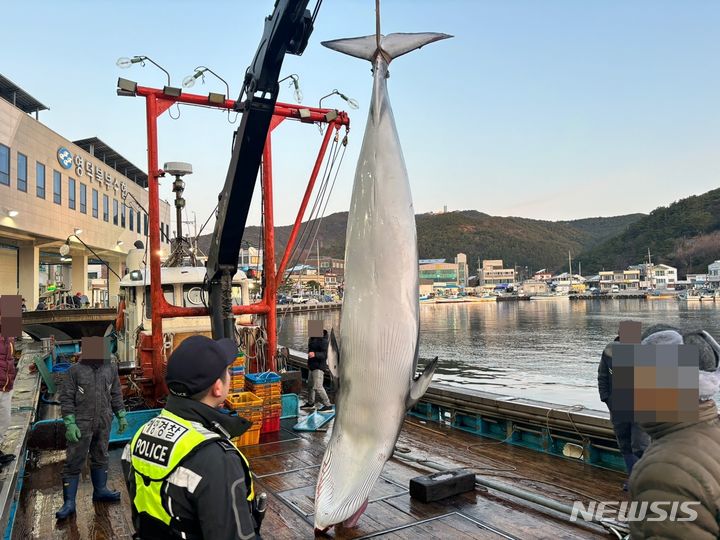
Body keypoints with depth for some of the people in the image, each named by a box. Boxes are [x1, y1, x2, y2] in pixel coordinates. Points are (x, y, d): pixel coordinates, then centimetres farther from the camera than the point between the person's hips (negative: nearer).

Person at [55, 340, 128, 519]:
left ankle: (100, 490, 33)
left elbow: (116, 395, 12)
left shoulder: (111, 369, 3)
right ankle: (69, 502, 10)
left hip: (104, 424, 4)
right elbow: (66, 397, -8)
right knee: (73, 463, 1)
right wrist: (70, 423, -14)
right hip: (81, 424, -4)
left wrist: (121, 415, 10)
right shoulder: (75, 370, -9)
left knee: (101, 458, 17)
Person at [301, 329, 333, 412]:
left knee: (317, 387, -13)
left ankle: (328, 405, -5)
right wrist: (309, 363, 30)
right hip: (312, 366, 10)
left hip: (319, 367, -10)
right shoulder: (312, 339, 11)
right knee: (310, 385, 21)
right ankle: (310, 403, 38)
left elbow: (324, 354, -25)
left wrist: (315, 354, -43)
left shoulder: (322, 340, -19)